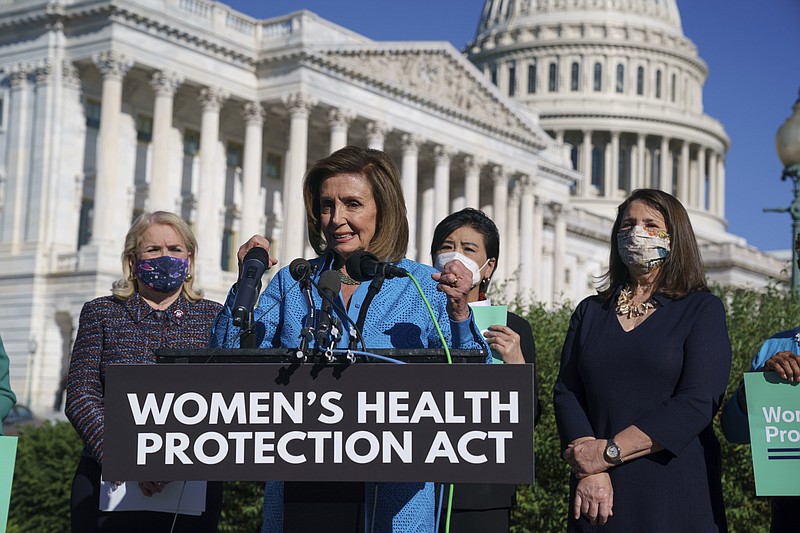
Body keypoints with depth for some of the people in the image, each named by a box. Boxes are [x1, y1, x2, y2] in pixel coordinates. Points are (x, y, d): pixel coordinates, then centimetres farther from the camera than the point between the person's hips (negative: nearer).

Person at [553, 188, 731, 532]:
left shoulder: (702, 310, 0)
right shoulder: (590, 312, 11)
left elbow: (698, 402, -11)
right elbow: (566, 392, 2)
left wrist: (608, 452, -15)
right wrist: (588, 469, -14)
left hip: (675, 492, -3)